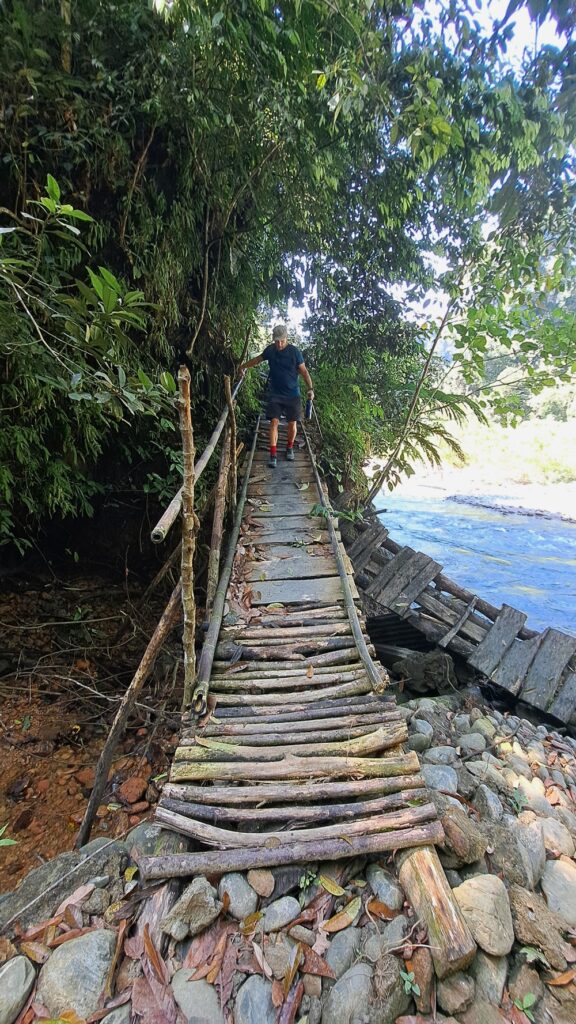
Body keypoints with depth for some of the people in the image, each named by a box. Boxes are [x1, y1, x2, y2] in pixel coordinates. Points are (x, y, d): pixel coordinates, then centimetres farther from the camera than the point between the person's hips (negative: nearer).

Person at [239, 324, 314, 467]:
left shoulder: (294, 351, -8)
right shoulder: (270, 350, 0)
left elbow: (304, 371, -5)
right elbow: (257, 359, 19)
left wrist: (310, 388, -15)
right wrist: (243, 366, 25)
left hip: (292, 395, -1)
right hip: (275, 394, 2)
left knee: (292, 423, 4)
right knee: (274, 422, -7)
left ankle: (289, 448, 28)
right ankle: (273, 454, -3)